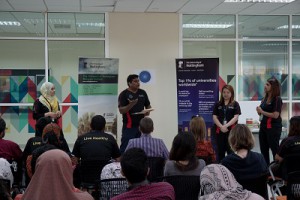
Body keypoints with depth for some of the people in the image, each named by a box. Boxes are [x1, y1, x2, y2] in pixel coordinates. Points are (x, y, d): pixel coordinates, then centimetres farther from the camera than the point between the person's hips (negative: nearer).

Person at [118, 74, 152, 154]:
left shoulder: (142, 93, 10)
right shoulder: (124, 94, -6)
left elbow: (148, 106, 19)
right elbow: (121, 110, -12)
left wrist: (148, 111, -3)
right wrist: (131, 105, -28)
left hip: (141, 125, 5)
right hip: (129, 126, -5)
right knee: (125, 148, -6)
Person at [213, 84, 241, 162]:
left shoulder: (235, 104, 3)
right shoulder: (218, 104, 10)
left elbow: (236, 117, -6)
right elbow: (214, 117, 3)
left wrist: (226, 125, -16)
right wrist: (221, 126, -12)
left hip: (231, 131, -3)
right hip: (219, 131, 3)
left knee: (231, 151, -3)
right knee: (220, 152, 9)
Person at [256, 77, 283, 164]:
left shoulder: (277, 99, -12)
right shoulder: (265, 98, 10)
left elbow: (275, 115, -20)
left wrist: (262, 111, -15)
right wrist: (259, 111, -1)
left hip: (273, 127, -8)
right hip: (263, 126, 8)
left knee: (275, 150, -1)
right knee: (263, 150, 12)